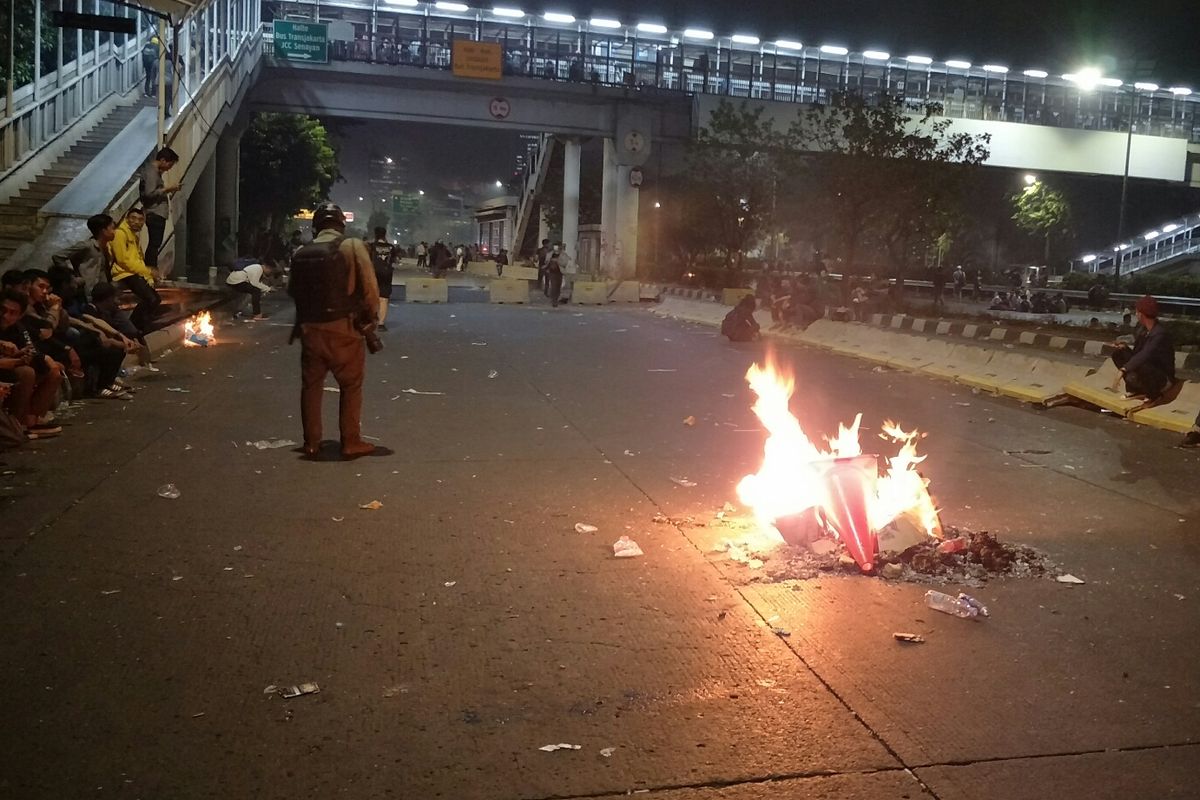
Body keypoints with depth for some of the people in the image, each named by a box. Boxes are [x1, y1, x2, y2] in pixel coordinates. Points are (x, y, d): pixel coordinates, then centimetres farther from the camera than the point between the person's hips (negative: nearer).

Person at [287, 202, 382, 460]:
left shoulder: (301, 253, 5)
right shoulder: (352, 247, -8)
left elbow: (293, 291, 10)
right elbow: (370, 289, -11)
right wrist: (369, 317, 3)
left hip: (309, 329, 4)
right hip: (343, 329, -4)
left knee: (311, 386, 14)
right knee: (351, 386, 8)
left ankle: (311, 443, 19)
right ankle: (351, 442, 9)